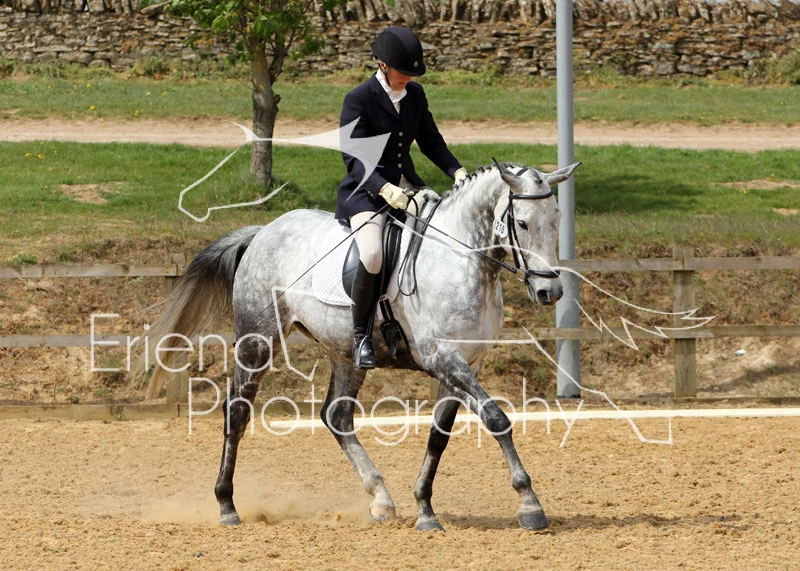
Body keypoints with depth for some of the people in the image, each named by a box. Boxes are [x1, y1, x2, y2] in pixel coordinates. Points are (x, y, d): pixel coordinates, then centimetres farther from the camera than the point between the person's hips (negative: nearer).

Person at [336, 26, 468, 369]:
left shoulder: (415, 95, 7)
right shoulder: (358, 100, -13)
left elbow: (430, 141, 13)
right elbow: (354, 157, -19)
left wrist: (456, 171, -5)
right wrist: (384, 189, -35)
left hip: (406, 186, 7)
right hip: (366, 191, -7)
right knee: (372, 256, -32)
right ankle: (361, 335, -12)